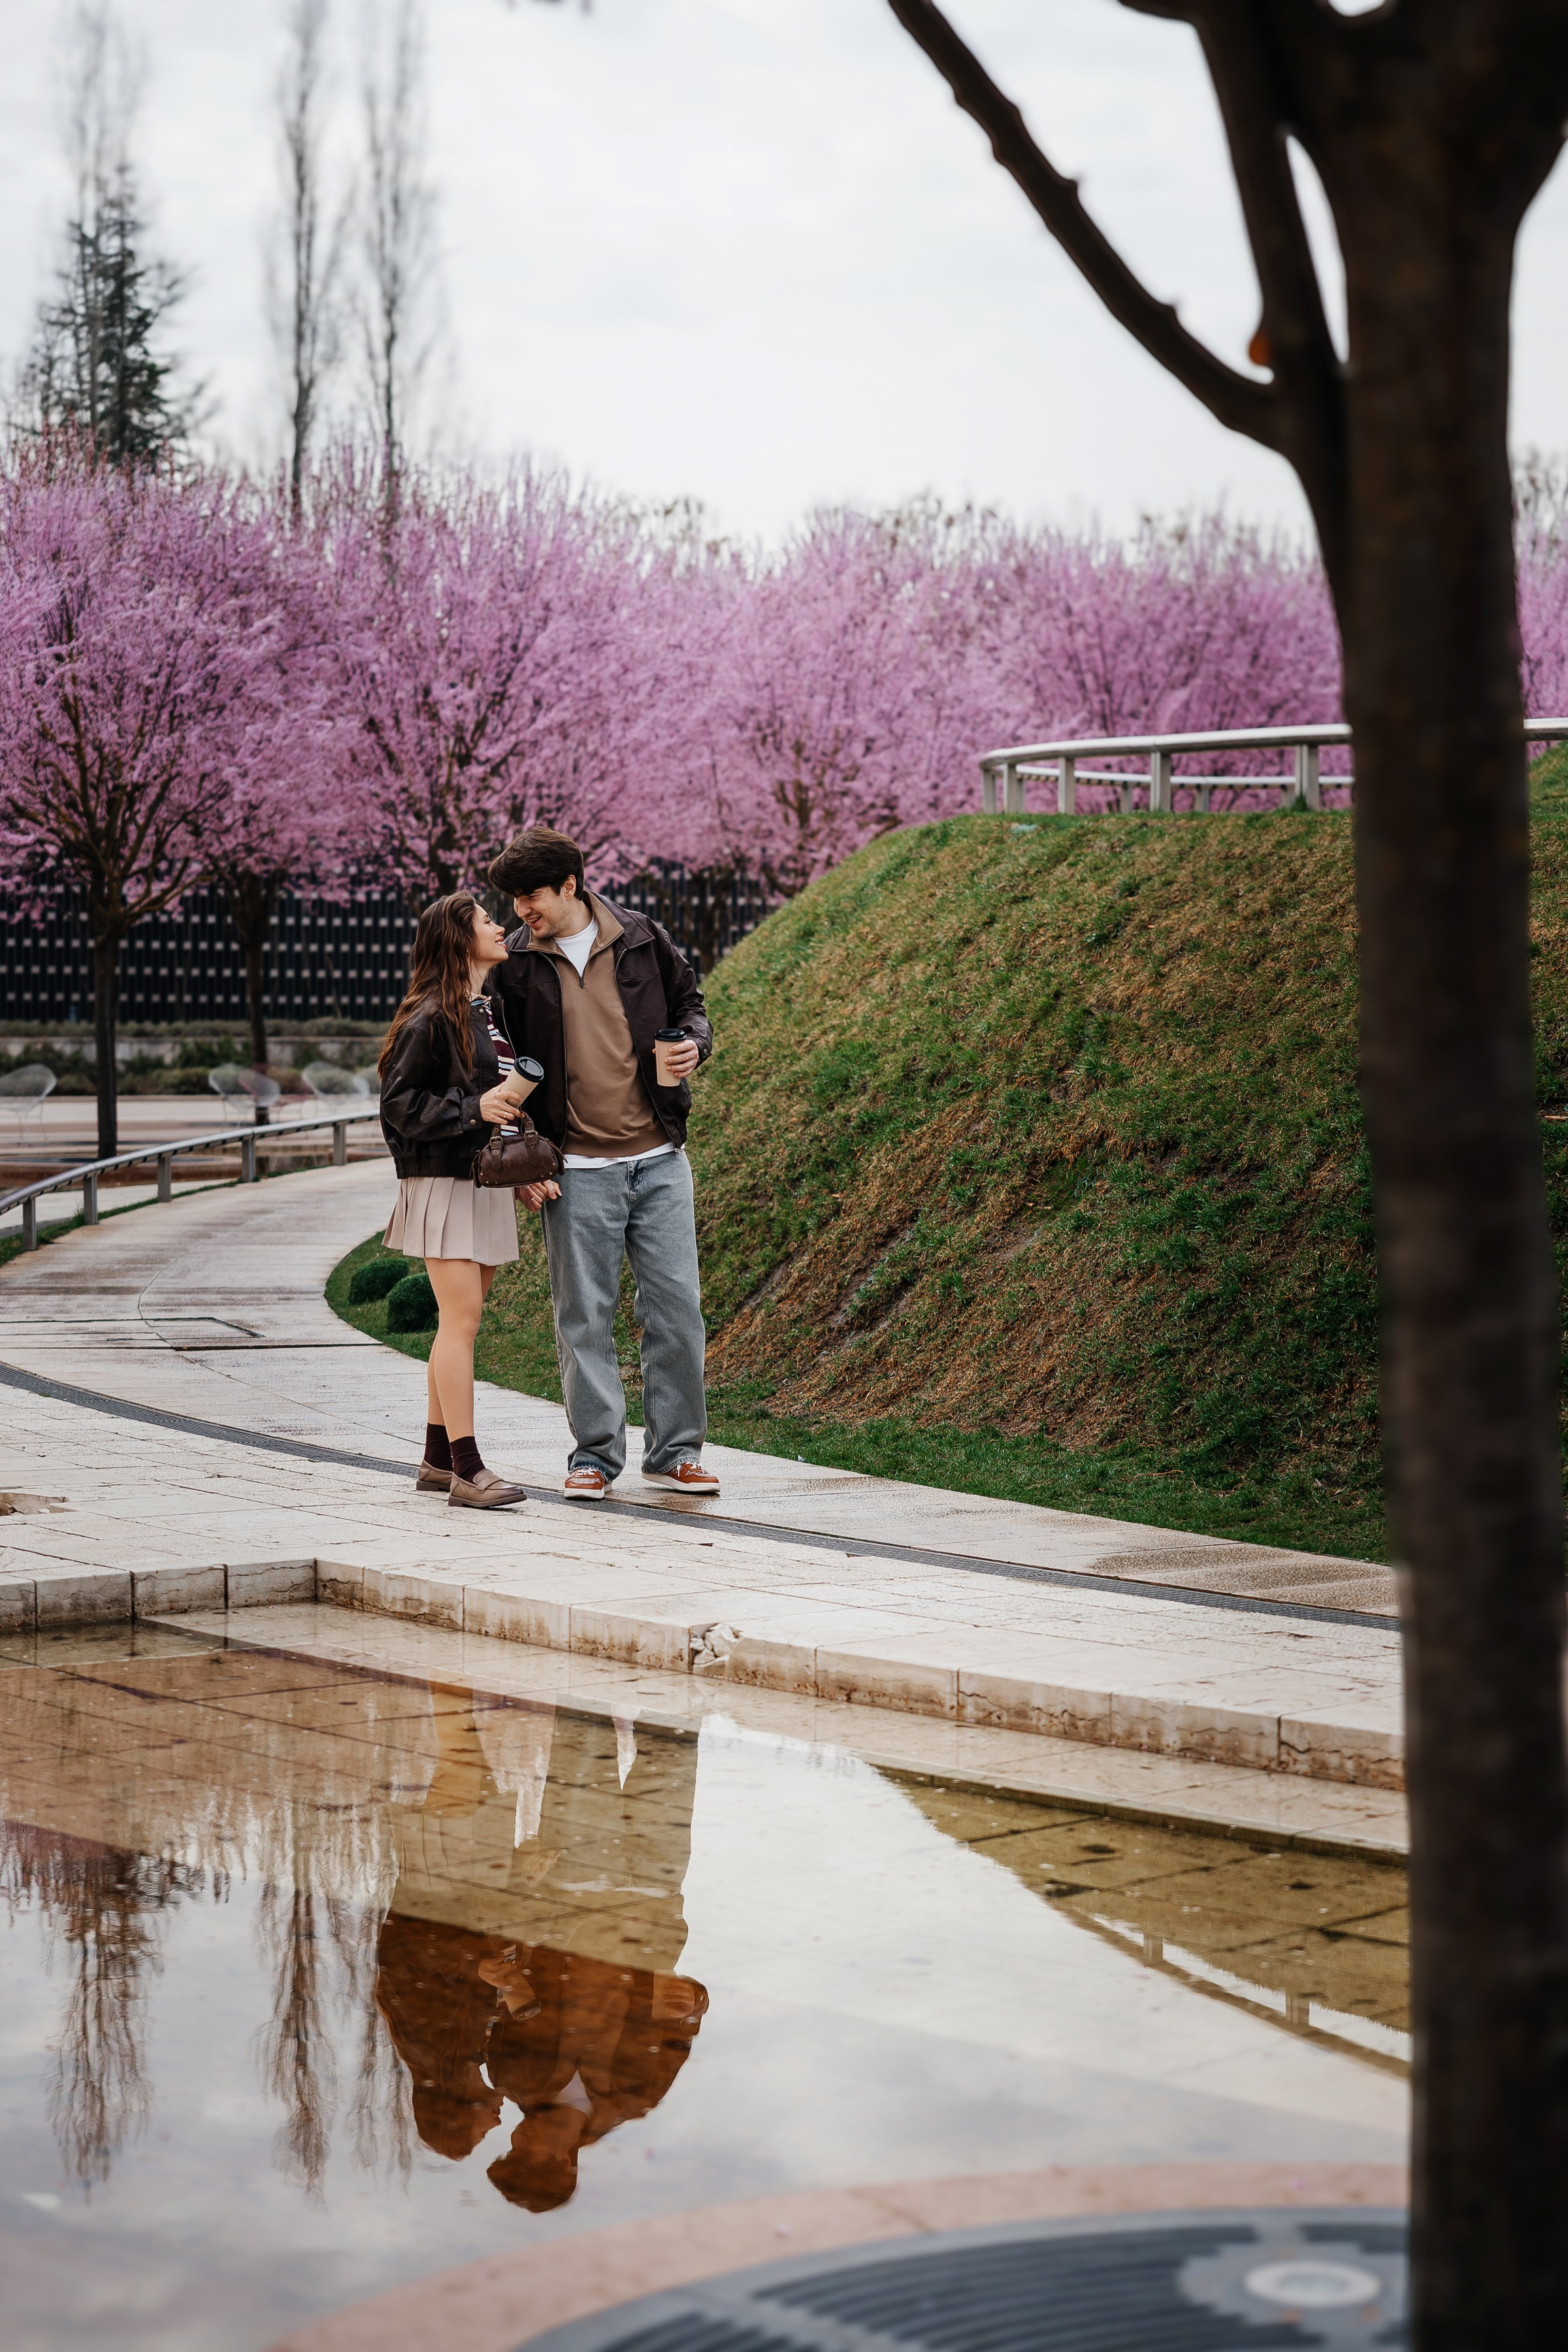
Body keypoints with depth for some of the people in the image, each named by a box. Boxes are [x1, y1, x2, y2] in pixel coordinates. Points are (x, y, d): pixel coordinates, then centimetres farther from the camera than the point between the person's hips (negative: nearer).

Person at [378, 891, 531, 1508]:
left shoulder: (494, 1011, 15)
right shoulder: (431, 1019, -12)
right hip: (443, 1180, -8)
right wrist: (472, 1110, -22)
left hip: (487, 1180, 8)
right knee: (461, 1320, -12)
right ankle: (466, 1470, -13)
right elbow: (399, 1103, -13)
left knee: (460, 1324, 10)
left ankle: (438, 1460, 17)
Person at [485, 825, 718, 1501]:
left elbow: (689, 1003, 17)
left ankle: (675, 1451, 11)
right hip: (577, 1169, -1)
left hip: (658, 1159, 1)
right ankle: (595, 1453, 13)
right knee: (584, 1315, 2)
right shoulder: (514, 964, 1)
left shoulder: (642, 939, 3)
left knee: (676, 1305, 1)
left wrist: (694, 1043, -7)